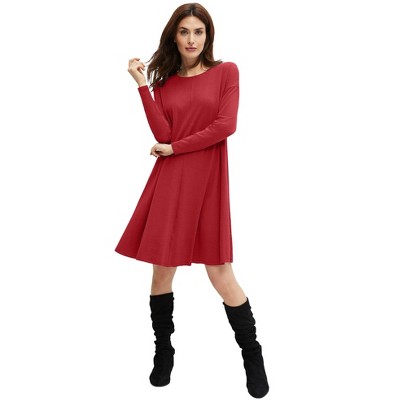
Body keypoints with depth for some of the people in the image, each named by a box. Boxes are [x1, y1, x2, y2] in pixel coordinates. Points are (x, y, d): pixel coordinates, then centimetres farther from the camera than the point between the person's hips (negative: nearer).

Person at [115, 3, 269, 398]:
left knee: (219, 269, -3)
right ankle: (163, 353, 26)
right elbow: (163, 134, -3)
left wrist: (174, 148, -5)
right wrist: (142, 86, -6)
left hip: (207, 180, -3)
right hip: (169, 182, 3)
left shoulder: (226, 71, 5)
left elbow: (225, 125, -7)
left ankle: (253, 357, 16)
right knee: (162, 268, 6)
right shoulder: (163, 82, 12)